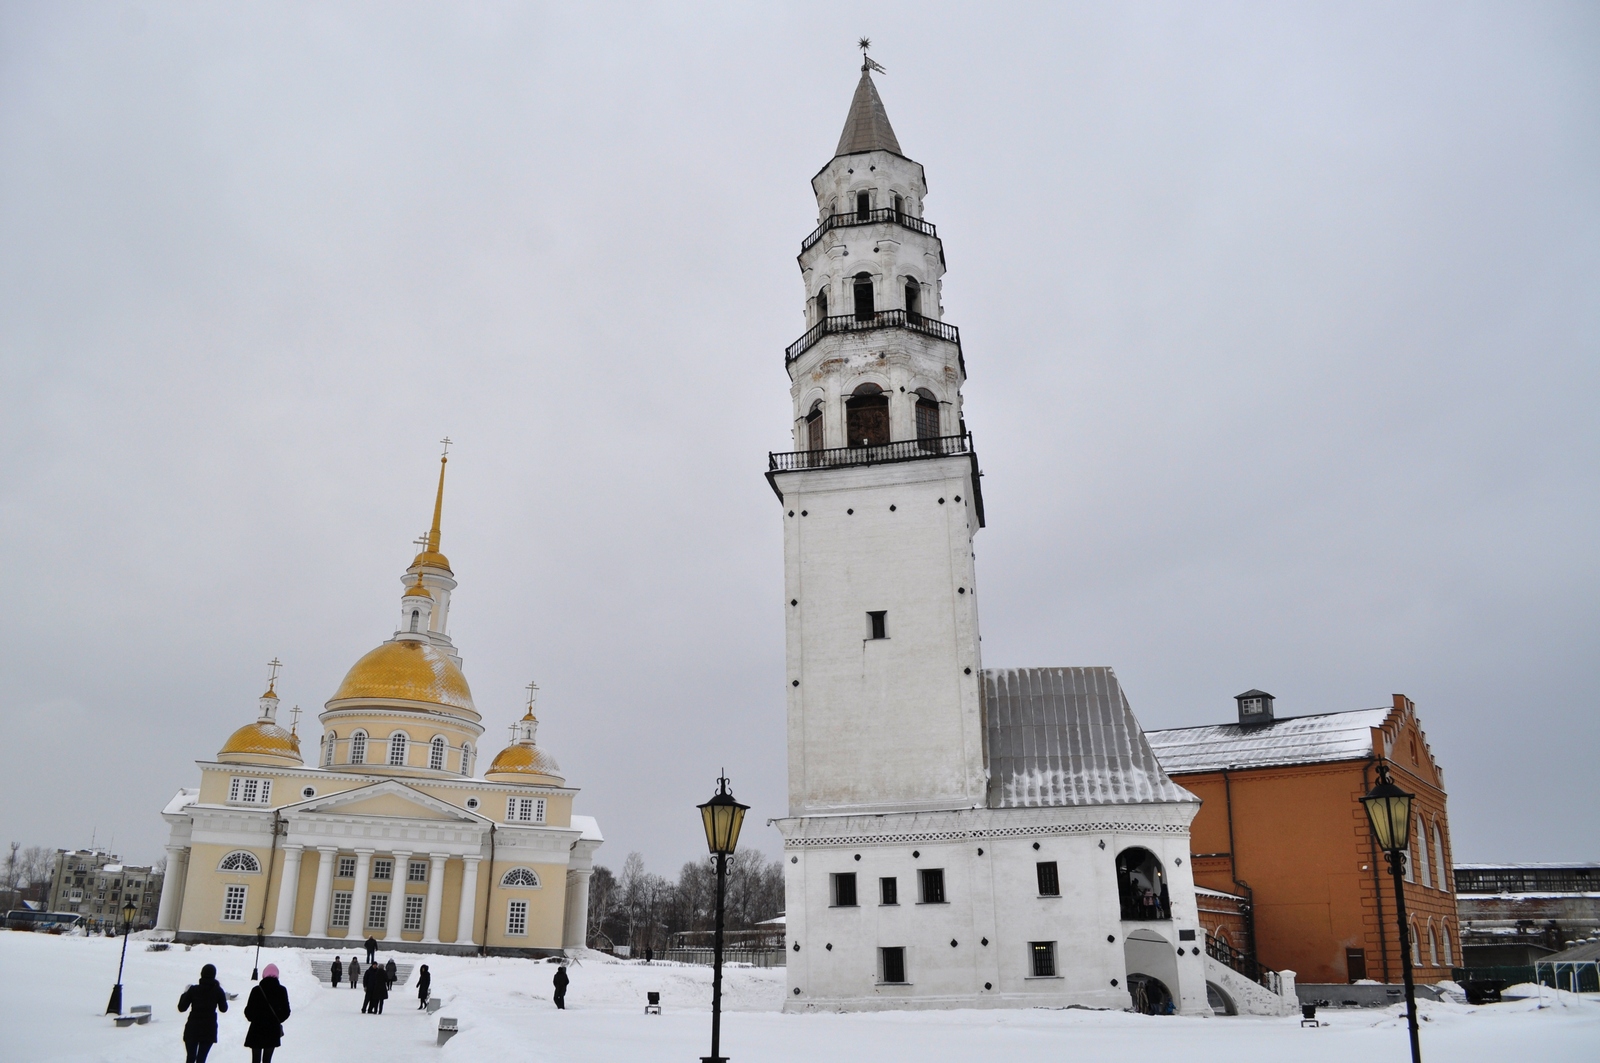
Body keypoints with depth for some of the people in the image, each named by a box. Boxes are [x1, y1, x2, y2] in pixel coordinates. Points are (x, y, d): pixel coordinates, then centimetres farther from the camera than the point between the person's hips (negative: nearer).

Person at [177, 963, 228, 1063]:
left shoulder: (193, 989, -7)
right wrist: (224, 998, 20)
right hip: (209, 1029, 0)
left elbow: (182, 1008, -3)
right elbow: (223, 1008, 4)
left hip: (192, 1028, 0)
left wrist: (184, 994, 12)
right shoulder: (218, 991, -5)